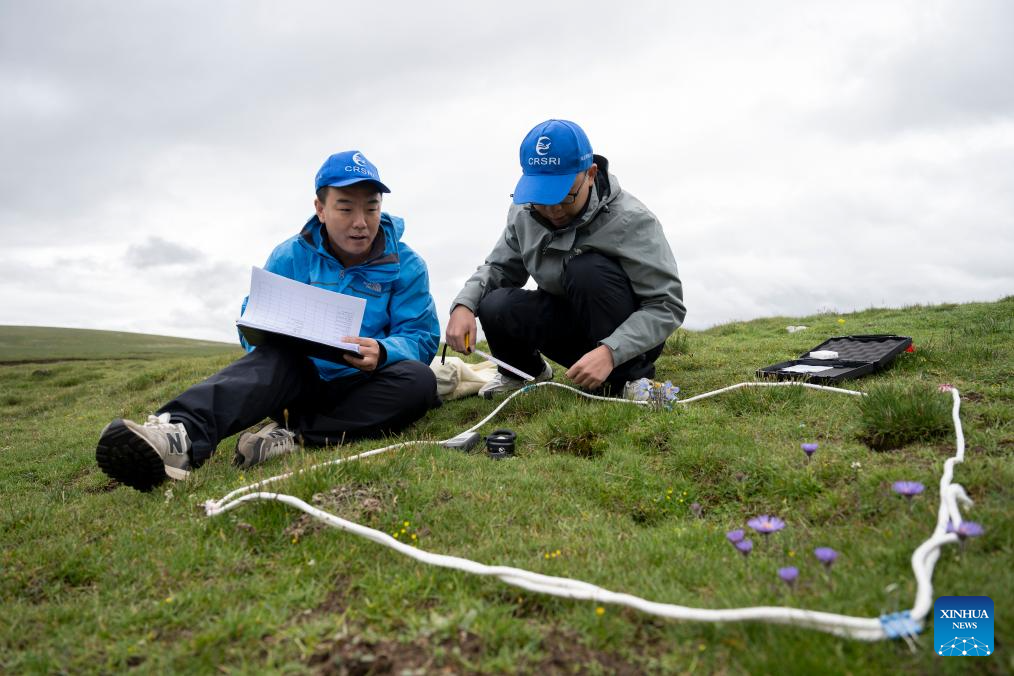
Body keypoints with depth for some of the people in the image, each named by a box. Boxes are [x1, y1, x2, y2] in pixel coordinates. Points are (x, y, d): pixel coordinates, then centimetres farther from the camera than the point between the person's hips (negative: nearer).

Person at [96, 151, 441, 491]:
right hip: (300, 378, 1)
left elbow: (422, 336, -9)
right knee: (275, 357, -33)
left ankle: (293, 433, -36)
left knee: (419, 379, -32)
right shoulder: (290, 256, 0)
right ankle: (182, 434, -58)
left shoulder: (406, 265, -4)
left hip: (359, 390, 0)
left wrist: (383, 351, -33)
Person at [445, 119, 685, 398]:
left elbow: (667, 305, -26)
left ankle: (628, 378, -15)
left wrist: (611, 352, -41)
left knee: (587, 269, -32)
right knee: (495, 307, -21)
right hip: (570, 328, 4)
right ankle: (527, 371, 12)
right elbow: (497, 267, 3)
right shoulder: (524, 214, -8)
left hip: (626, 340, -4)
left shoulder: (630, 220, -24)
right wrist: (464, 304, -20)